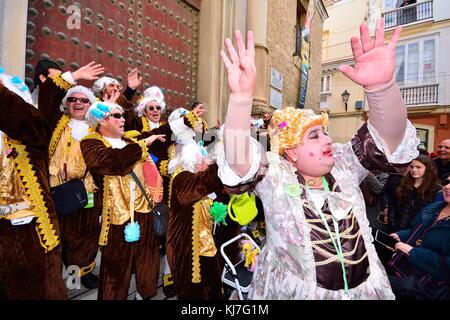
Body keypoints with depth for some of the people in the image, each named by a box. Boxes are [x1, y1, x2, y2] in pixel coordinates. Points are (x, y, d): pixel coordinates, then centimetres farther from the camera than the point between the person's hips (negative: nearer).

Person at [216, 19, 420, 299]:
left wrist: (381, 85, -34)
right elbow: (238, 160, -31)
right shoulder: (273, 175, -15)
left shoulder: (344, 163, -4)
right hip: (296, 292, -3)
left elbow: (388, 139, -16)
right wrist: (241, 97, -46)